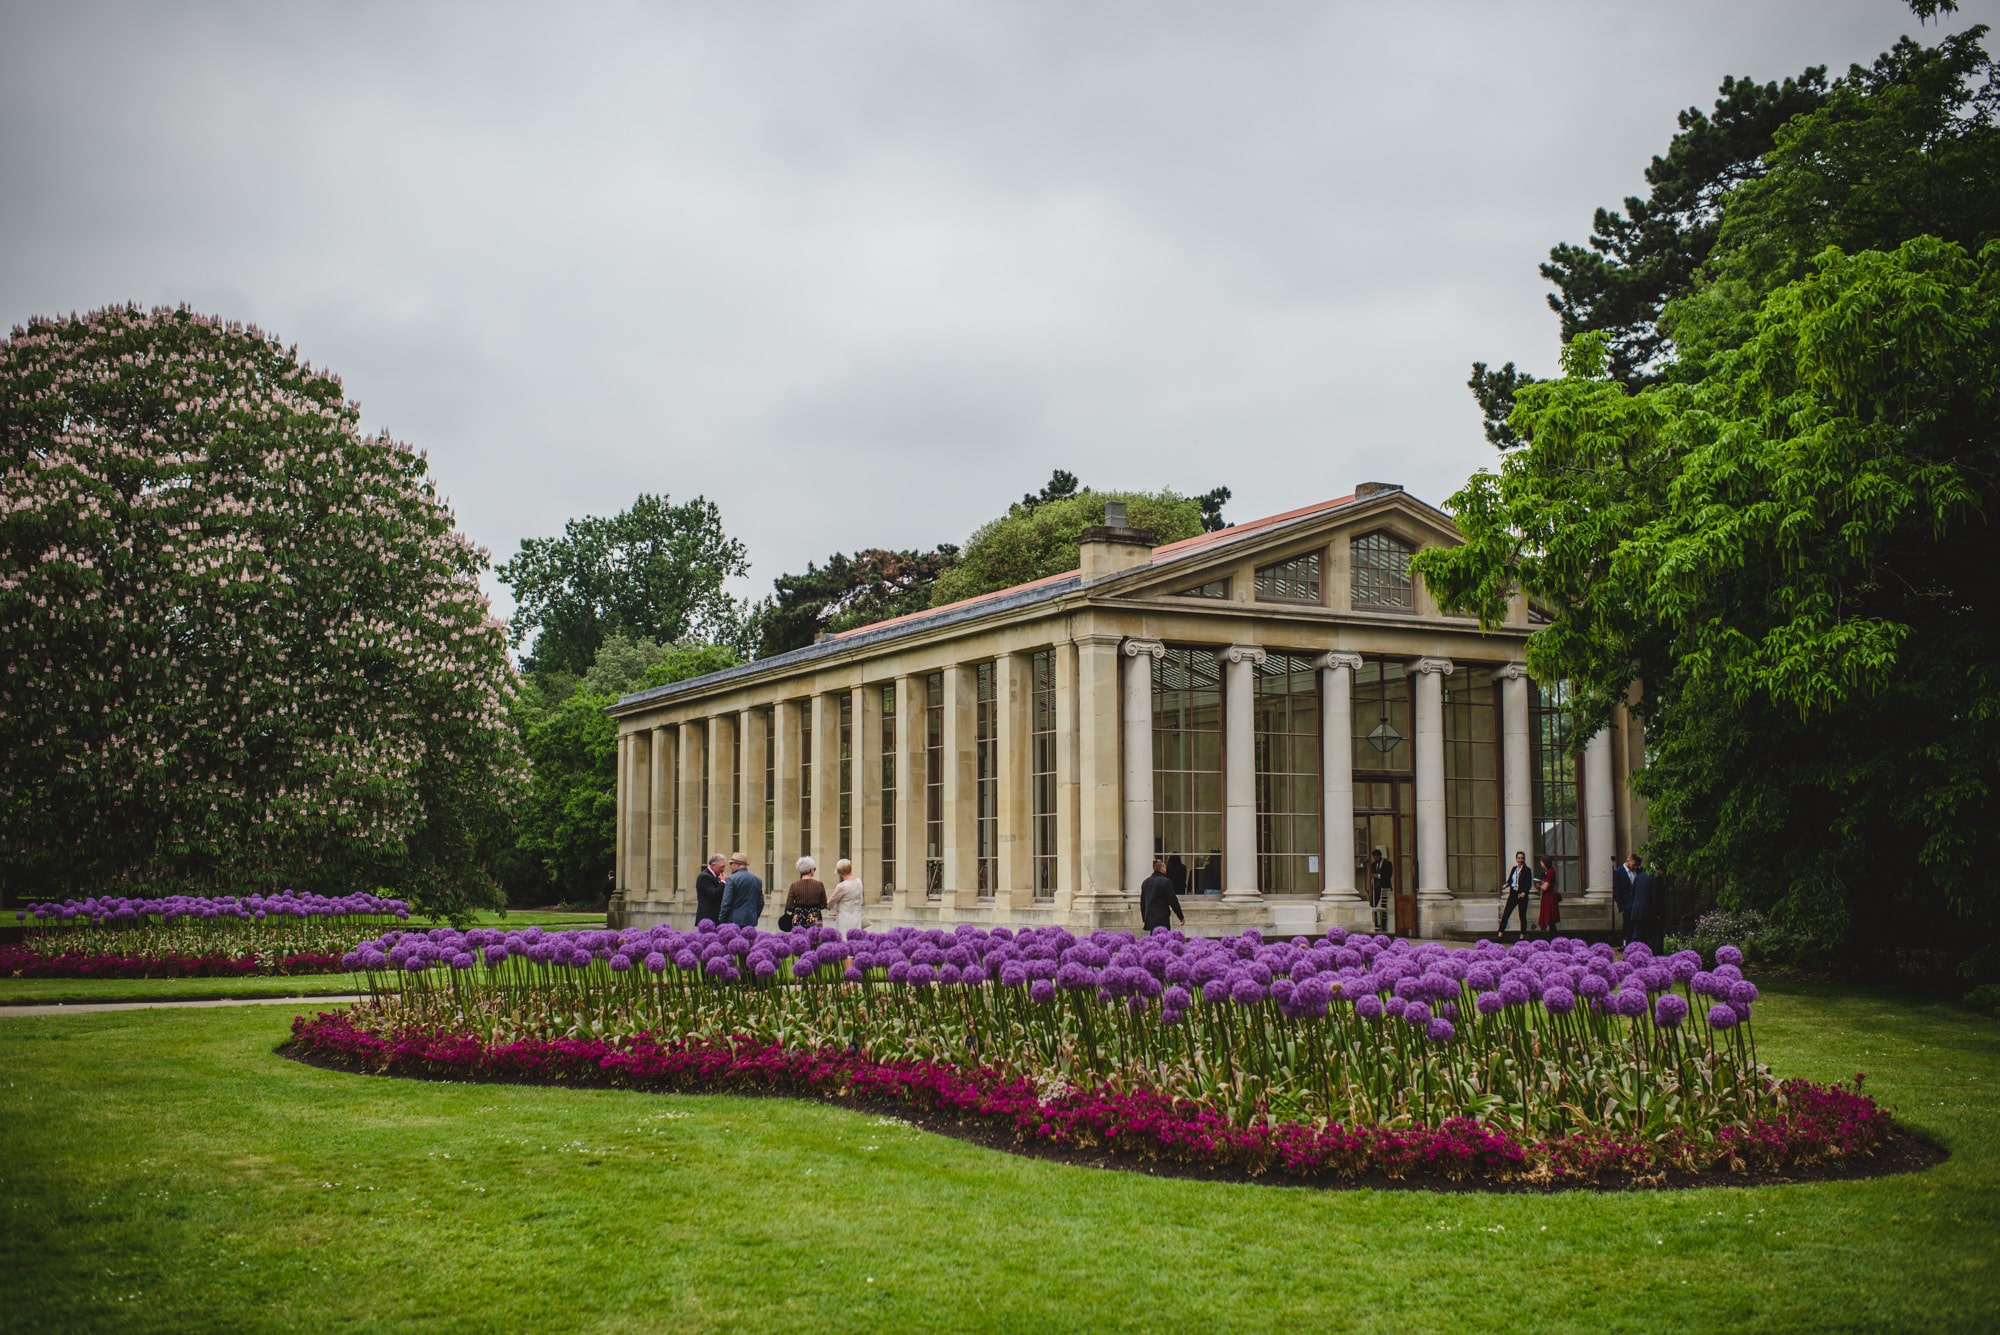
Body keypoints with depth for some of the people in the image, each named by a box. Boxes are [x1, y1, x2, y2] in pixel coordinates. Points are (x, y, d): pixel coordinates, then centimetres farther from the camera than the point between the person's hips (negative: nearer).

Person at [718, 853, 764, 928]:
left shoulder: (732, 879, -8)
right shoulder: (757, 879, 10)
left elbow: (726, 903, -10)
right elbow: (761, 902, 14)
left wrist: (722, 921, -3)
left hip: (735, 921, -6)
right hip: (751, 922, 6)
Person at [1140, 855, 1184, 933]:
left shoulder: (1146, 882, 11)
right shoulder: (1165, 882, -10)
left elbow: (1142, 902, 17)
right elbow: (1173, 901, -8)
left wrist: (1144, 918, 26)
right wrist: (1181, 917, 1)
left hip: (1149, 920, 7)